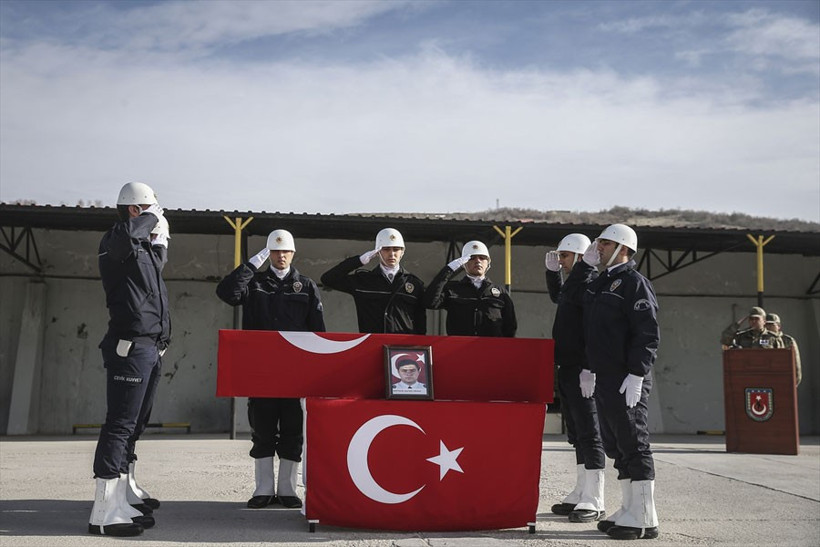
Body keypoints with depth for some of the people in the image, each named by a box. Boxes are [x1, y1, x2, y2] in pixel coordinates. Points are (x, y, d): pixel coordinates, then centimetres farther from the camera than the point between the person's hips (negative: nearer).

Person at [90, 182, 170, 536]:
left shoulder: (146, 249, 20)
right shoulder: (117, 242, -8)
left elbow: (158, 265, 42)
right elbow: (123, 235, -34)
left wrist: (160, 240, 23)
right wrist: (151, 217, -15)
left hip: (152, 348, 10)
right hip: (130, 345, -10)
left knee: (134, 424, 16)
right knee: (120, 424, -12)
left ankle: (126, 492, 28)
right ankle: (105, 512, -13)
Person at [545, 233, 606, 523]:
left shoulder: (591, 283, -11)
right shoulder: (572, 284, 18)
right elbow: (557, 297, 39)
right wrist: (552, 271, 30)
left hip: (582, 370, -10)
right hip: (567, 369, 10)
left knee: (589, 433, -7)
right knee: (576, 434, 14)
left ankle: (594, 502, -4)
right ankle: (581, 494, 22)